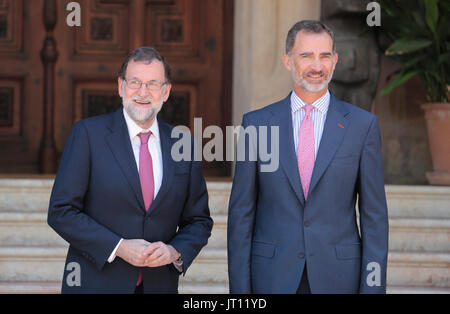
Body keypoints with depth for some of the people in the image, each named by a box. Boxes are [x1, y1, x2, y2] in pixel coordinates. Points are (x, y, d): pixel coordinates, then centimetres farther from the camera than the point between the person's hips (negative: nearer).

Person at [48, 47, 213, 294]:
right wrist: (118, 248, -16)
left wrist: (175, 252, -8)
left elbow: (198, 221, 12)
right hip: (96, 284, -3)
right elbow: (61, 212, -8)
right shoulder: (88, 133, -4)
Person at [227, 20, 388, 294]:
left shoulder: (363, 124, 2)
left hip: (338, 278, 0)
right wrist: (241, 287, -1)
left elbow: (374, 213, 1)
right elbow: (241, 212, 4)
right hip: (272, 279, 1)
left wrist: (373, 286, -5)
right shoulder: (256, 124, 3)